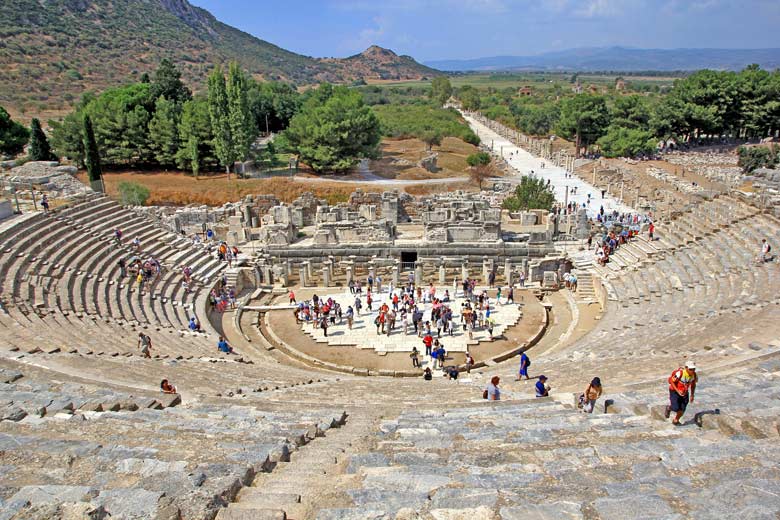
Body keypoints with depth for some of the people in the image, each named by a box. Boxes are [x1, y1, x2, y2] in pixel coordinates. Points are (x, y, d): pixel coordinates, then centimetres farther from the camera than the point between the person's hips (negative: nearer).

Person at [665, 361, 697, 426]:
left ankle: (675, 420, 30)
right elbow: (671, 381, -20)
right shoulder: (680, 373, -30)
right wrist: (678, 391, -28)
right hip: (674, 391, -5)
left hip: (684, 393, 5)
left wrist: (692, 395, 4)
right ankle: (669, 408, 22)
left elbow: (693, 385, 7)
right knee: (676, 408, -15)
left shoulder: (694, 375, -12)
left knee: (682, 410, 2)